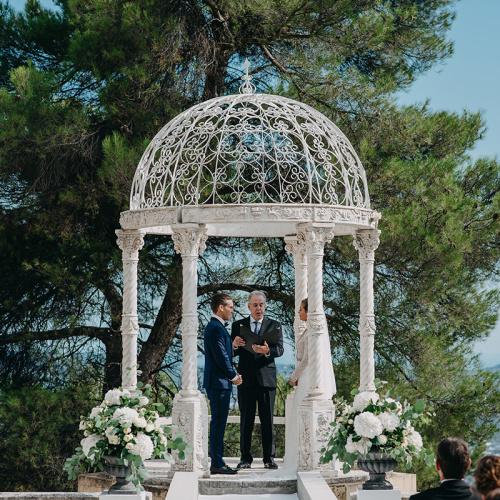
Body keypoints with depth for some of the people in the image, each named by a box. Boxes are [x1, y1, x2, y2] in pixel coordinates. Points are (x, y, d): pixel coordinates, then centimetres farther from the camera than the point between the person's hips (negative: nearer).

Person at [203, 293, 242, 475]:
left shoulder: (216, 327, 19)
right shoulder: (215, 328, -15)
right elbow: (221, 357, -18)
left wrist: (231, 374, 12)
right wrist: (233, 376, -7)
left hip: (220, 382, 11)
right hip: (218, 383, -11)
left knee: (219, 423, 13)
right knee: (218, 422, -9)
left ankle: (217, 461, 18)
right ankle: (217, 464, -8)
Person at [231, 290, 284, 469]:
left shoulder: (275, 325, 9)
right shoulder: (238, 326, 11)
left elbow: (280, 350, -4)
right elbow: (231, 354, 6)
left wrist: (267, 351, -26)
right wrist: (234, 345, -17)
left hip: (266, 379, 0)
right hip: (246, 379, 0)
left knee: (267, 420, 0)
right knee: (246, 420, 1)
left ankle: (269, 457, 5)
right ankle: (245, 457, 5)